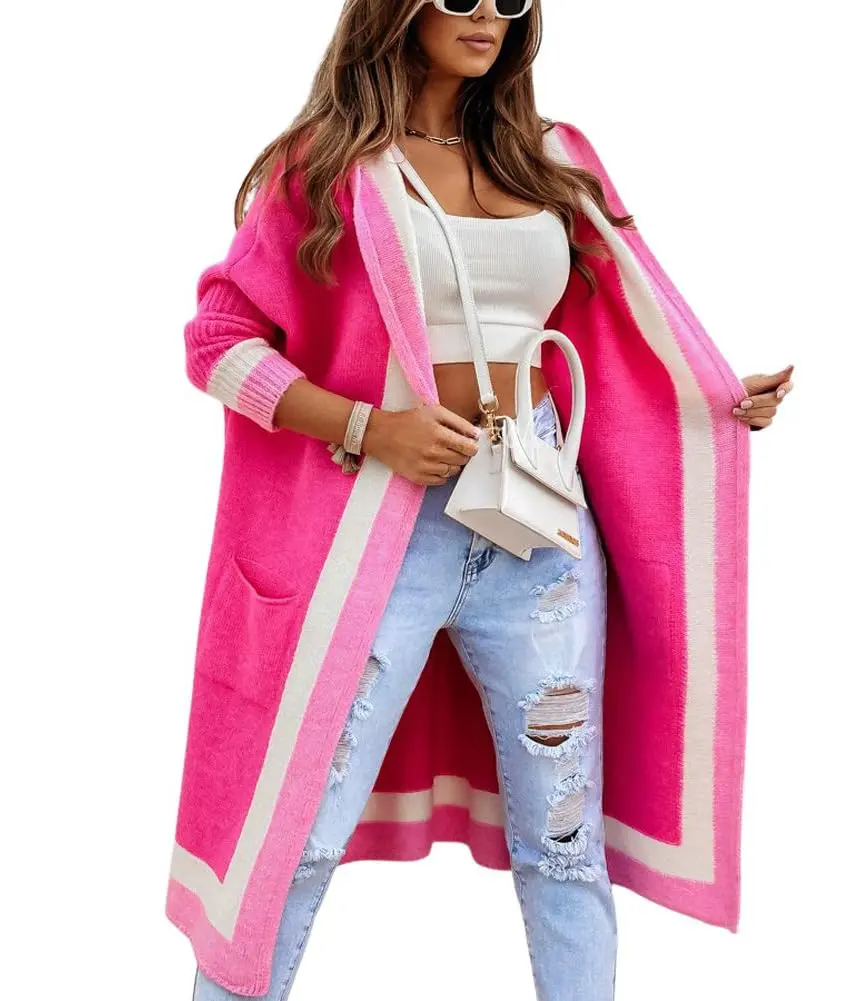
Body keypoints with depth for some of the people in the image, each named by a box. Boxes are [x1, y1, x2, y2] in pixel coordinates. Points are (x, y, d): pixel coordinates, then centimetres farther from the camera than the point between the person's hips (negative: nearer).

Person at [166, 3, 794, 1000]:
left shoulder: (550, 161, 11)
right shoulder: (327, 161, 0)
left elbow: (612, 334, 18)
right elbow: (218, 337, -3)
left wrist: (720, 400, 5)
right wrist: (366, 430, -15)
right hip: (381, 517, -3)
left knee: (564, 827, 11)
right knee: (298, 826, 2)